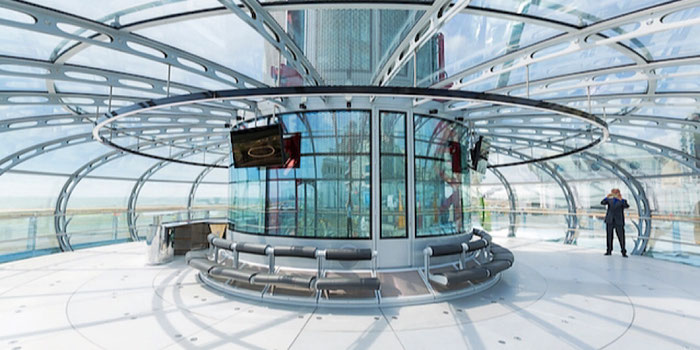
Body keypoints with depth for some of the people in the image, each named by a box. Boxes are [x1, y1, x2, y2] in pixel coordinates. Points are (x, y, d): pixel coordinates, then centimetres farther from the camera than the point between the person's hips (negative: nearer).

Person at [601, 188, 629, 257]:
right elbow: (602, 203, -4)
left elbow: (627, 206, -13)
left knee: (621, 236, -4)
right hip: (609, 221, 2)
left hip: (619, 221, -2)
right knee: (609, 236, 7)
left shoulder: (622, 201, 5)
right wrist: (607, 197, -17)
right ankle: (609, 251, 15)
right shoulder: (609, 200, 11)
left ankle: (623, 252, 6)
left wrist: (621, 199, -24)